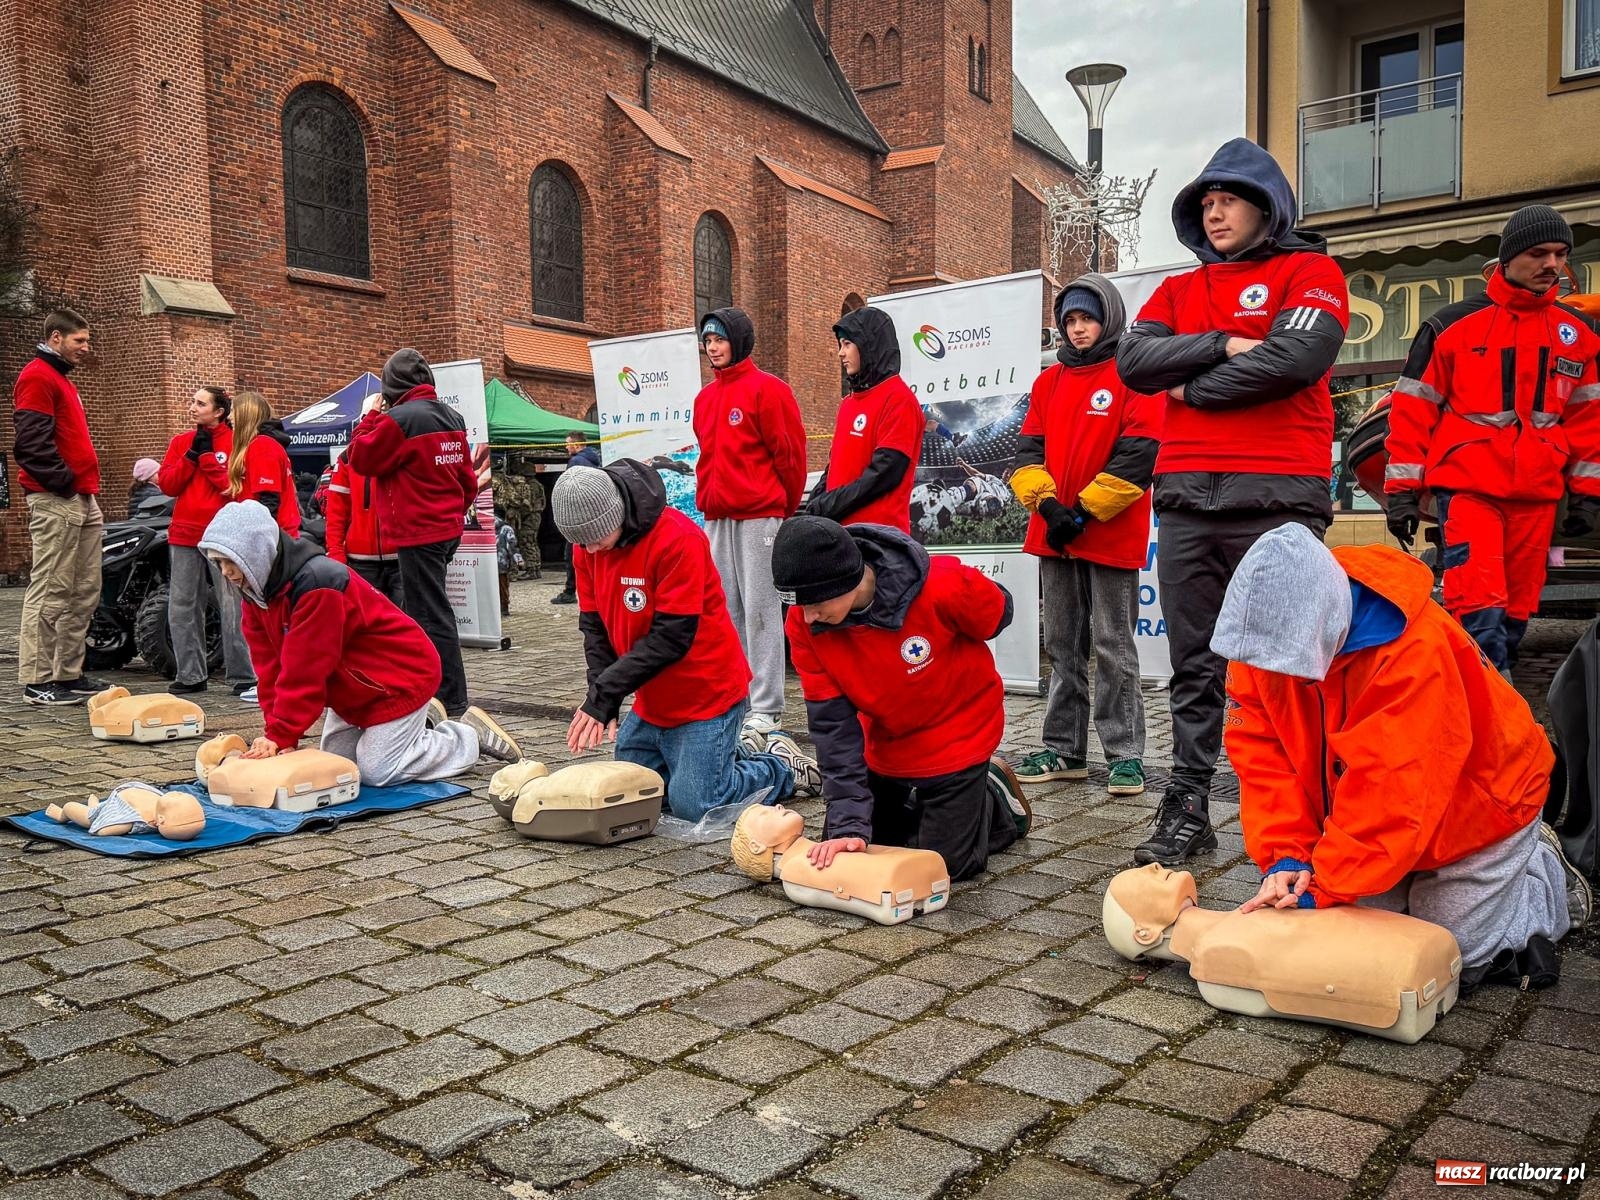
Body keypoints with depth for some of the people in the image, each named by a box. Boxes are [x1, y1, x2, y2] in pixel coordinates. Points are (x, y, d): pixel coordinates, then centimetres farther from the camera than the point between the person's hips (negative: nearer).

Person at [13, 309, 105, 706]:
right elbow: (32, 442, -17)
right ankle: (38, 681, -4)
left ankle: (69, 674, 16)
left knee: (85, 593, 10)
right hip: (55, 501, -10)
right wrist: (64, 482, -16)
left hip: (83, 501, 10)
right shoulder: (37, 377, -6)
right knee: (50, 593, -8)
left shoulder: (61, 378, 24)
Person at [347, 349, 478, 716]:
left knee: (431, 616, -3)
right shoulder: (452, 417, 10)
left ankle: (452, 700, 0)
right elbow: (467, 475, 17)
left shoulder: (399, 418, -14)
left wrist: (371, 418, 6)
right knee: (433, 611, 16)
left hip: (418, 534, -8)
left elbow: (361, 458, -5)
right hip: (448, 529, 8)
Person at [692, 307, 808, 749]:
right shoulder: (705, 397, 17)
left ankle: (765, 709, -4)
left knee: (760, 609, -7)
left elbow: (790, 453, -6)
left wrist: (784, 508, -1)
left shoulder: (767, 389, -6)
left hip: (758, 517, -7)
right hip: (716, 518, 8)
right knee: (727, 610, 9)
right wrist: (706, 500, 18)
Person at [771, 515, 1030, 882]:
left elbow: (997, 612, -10)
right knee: (850, 849, 9)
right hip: (885, 743, 4)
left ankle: (995, 794, 23)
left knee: (943, 863, -6)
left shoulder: (943, 586, -34)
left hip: (957, 735, -3)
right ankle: (920, 803, 34)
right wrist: (848, 824, -28)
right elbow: (831, 722, -21)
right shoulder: (803, 622, -24)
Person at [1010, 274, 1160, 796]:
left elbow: (1137, 454, -11)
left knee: (1112, 645, -3)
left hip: (1111, 534, -6)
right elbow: (1028, 449, 9)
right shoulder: (1049, 381, 15)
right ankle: (1064, 749, 17)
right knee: (1063, 645, 10)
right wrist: (1047, 504, -8)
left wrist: (1085, 510, -13)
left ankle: (1125, 753, 4)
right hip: (1054, 534, 6)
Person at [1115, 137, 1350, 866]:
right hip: (1186, 499, 5)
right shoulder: (1179, 290, 22)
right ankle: (1187, 810, 12)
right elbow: (1133, 360, 4)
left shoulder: (1310, 272, 7)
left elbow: (1297, 357, -12)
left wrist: (1194, 387, -1)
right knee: (1195, 667, 7)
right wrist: (1223, 346, -7)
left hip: (1277, 498, -4)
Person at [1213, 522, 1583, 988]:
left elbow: (1391, 795, -36)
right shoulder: (1264, 636, -19)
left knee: (1455, 955, -3)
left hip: (1474, 810, -5)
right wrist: (1285, 858, -29)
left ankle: (1549, 875, 24)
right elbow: (1263, 757, -18)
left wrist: (1322, 890, -33)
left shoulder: (1413, 651, -37)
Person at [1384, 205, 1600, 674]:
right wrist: (1402, 489, -3)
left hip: (1536, 495, 5)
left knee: (1515, 609, 8)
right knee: (1479, 609, -17)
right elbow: (1412, 408, 0)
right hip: (1467, 487, -4)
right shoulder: (1453, 325, 1)